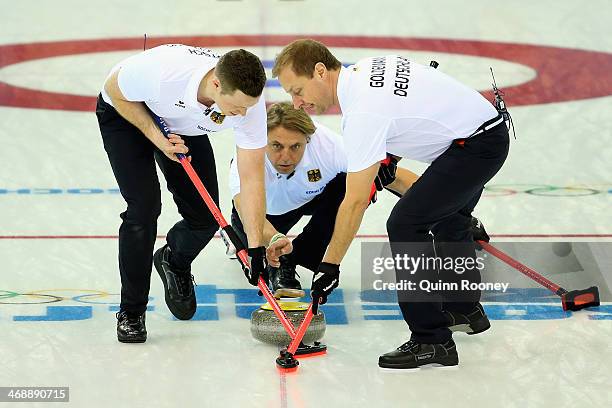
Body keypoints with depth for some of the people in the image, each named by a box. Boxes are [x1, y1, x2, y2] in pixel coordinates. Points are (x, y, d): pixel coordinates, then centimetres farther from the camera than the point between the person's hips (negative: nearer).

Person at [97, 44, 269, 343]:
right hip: (127, 113, -4)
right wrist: (157, 137, -29)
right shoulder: (161, 71, -44)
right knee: (145, 207, -19)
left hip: (182, 127, 4)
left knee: (205, 217, -4)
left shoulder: (249, 100, -32)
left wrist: (256, 247, -28)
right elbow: (115, 90, -21)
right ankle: (131, 312, -2)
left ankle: (174, 263, 33)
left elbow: (252, 178, -25)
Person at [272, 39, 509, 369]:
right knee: (447, 218, 29)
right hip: (487, 126, 11)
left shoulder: (363, 111, -25)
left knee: (405, 224, -15)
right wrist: (389, 158, 19)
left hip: (477, 144, -11)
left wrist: (330, 264, -17)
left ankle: (432, 341, -12)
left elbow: (355, 202, -23)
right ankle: (465, 310, 49)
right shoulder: (365, 68, 3)